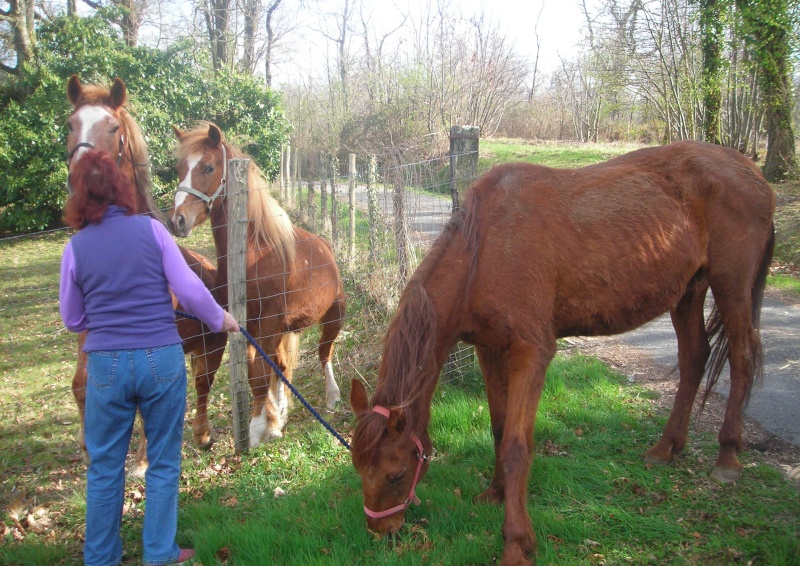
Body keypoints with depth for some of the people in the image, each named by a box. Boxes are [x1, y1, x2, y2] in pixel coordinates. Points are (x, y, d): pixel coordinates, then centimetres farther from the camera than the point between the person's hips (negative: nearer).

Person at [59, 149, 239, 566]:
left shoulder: (76, 247, -1)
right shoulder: (151, 230, -4)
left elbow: (72, 320, 7)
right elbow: (189, 289, -6)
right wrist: (220, 319, 11)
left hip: (106, 364, 1)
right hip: (161, 359, -1)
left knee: (104, 467, 16)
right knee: (163, 462, 14)